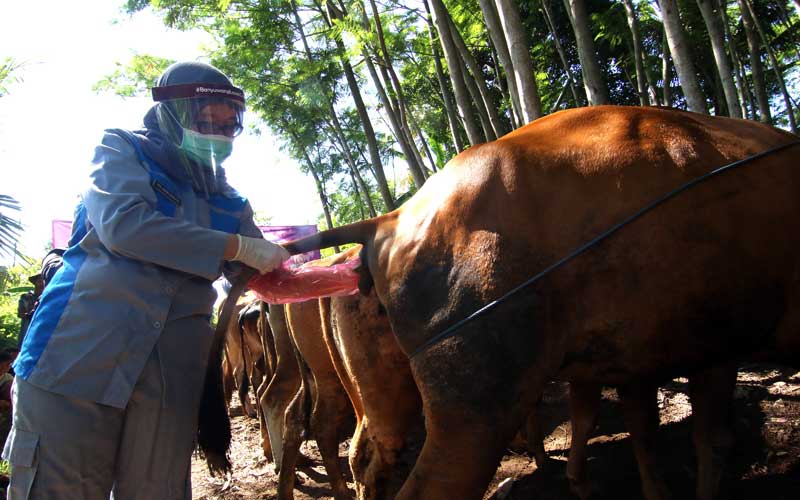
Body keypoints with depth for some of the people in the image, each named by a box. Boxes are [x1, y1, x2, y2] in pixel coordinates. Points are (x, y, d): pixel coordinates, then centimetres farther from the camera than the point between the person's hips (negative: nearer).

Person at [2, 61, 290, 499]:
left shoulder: (228, 202, 17)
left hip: (170, 378, 4)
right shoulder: (122, 150, 5)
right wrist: (239, 247, -13)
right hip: (79, 356, -4)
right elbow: (123, 224, -15)